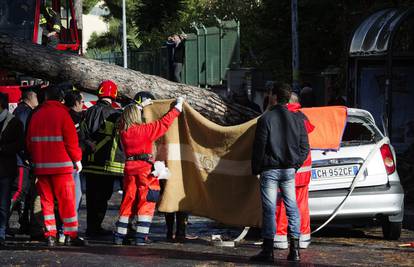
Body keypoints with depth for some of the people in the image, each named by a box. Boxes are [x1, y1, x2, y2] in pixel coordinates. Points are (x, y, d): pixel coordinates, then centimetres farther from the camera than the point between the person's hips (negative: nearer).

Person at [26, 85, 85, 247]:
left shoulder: (36, 116, 9)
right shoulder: (62, 114, -6)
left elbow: (29, 142, 13)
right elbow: (71, 140, -9)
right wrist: (77, 159, 2)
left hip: (40, 166, 5)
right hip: (61, 165, -5)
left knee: (46, 200, 9)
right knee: (67, 200, 0)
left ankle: (50, 235, 7)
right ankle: (70, 236, -2)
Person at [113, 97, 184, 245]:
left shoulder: (123, 132, 5)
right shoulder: (144, 130, -11)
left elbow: (128, 117, 27)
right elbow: (164, 123, -7)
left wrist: (139, 107, 37)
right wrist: (178, 107, 3)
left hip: (130, 168, 6)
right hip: (145, 168, -6)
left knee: (128, 201, 13)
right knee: (146, 202, -2)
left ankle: (119, 236, 13)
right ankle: (141, 238, -7)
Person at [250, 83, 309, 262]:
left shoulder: (266, 119, -8)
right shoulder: (296, 120, 5)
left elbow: (259, 146, -8)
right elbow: (304, 147, 7)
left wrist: (256, 169, 1)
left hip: (270, 169, -4)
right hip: (289, 170, 4)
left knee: (269, 210, -2)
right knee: (292, 209, 9)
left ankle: (268, 250, -3)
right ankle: (294, 250, 6)